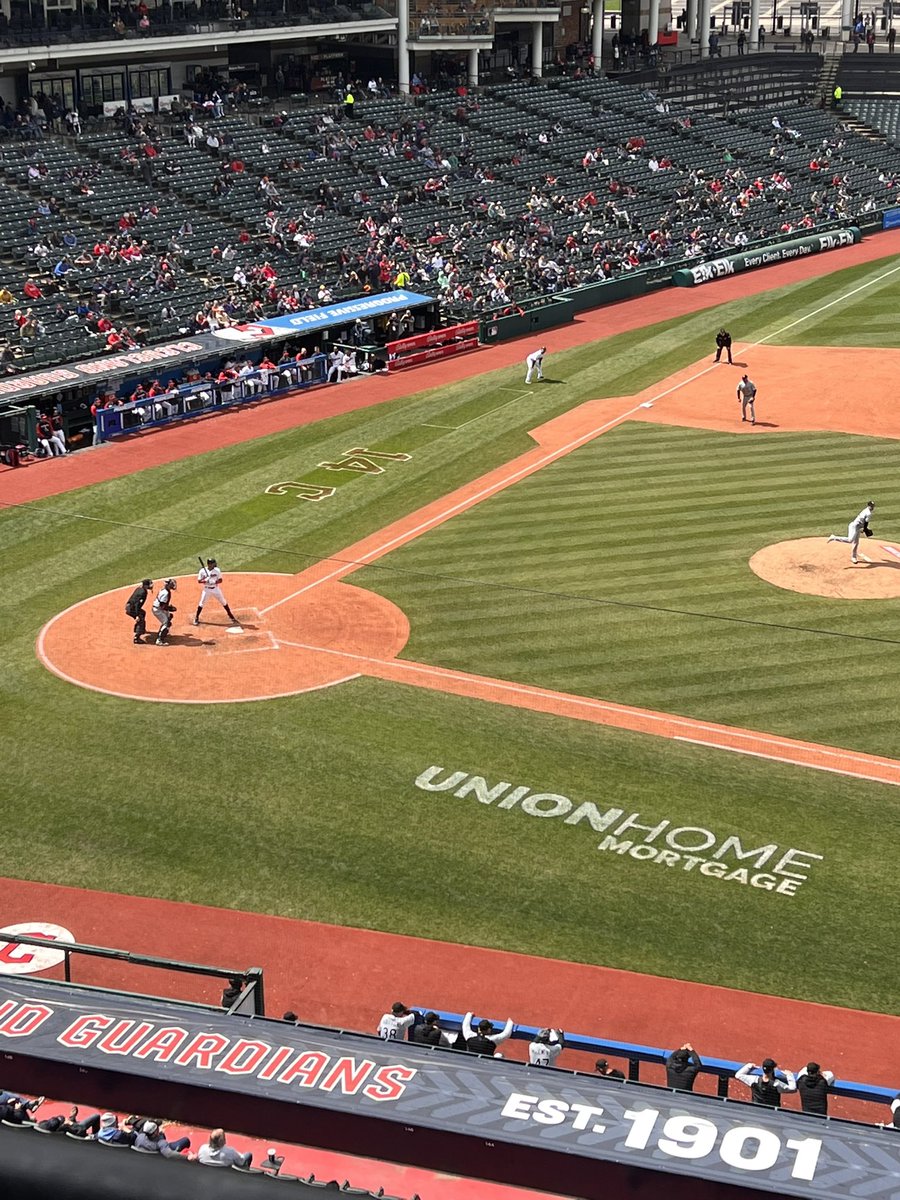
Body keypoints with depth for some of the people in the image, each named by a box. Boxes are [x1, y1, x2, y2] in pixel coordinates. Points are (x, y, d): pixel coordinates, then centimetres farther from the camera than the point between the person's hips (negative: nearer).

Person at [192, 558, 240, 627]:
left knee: (224, 602, 6)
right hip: (207, 590, -1)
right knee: (201, 604, -3)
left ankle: (231, 616, 19)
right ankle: (196, 618, 11)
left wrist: (214, 582, -24)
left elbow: (220, 580, -4)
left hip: (216, 589, 1)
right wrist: (205, 580, -25)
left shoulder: (217, 570, -5)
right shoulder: (202, 571, -8)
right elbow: (199, 581, -6)